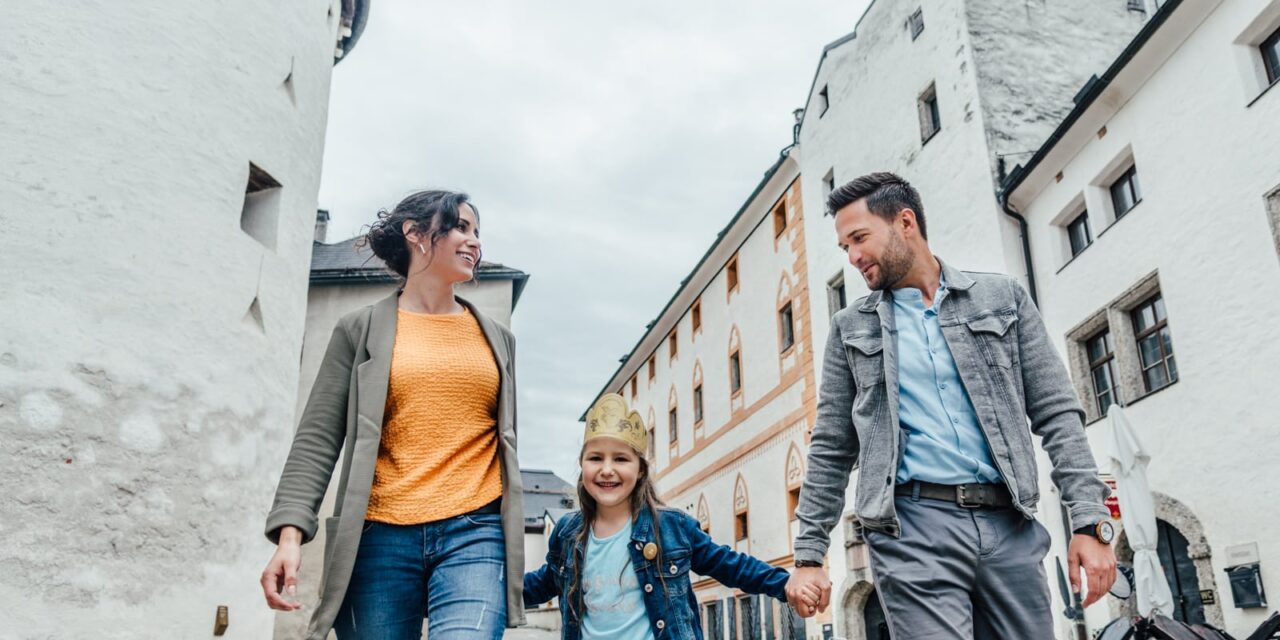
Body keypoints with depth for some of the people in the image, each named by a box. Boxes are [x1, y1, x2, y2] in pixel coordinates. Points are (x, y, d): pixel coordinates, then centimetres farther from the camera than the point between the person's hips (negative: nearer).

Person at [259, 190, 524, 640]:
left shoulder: (497, 339, 17)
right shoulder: (362, 330, 7)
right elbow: (317, 439, 2)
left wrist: (511, 548, 20)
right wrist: (290, 532, -12)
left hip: (475, 534, 1)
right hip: (382, 537, -1)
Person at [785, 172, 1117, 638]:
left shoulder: (1002, 298, 10)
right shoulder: (851, 329, 11)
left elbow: (1056, 413, 7)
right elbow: (831, 451, 10)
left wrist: (1090, 521, -3)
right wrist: (809, 553, 5)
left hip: (1009, 523, 1)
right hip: (913, 527, -1)